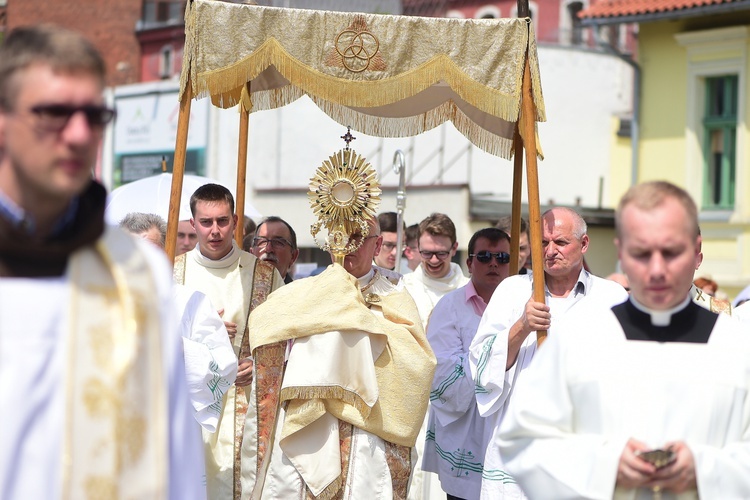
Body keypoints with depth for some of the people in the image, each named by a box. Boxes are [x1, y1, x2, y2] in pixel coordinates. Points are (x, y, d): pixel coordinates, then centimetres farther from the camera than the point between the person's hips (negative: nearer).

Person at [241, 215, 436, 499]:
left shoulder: (393, 297, 8)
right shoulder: (308, 292, 14)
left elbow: (418, 360, -7)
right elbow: (262, 320, -5)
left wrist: (365, 321, -8)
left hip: (365, 430, -1)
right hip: (303, 426, 2)